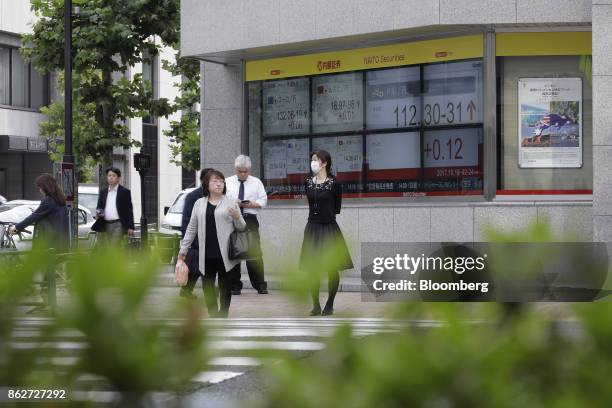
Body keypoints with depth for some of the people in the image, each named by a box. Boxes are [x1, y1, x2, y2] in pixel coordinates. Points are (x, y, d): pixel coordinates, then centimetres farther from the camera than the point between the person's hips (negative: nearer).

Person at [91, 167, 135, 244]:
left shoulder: (125, 192, 1)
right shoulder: (103, 192, 15)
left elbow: (129, 211, 0)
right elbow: (99, 207, 22)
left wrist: (130, 227, -7)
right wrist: (98, 213, -4)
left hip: (118, 224, -5)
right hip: (105, 225, 5)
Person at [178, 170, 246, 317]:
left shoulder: (231, 202, 3)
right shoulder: (199, 204, 11)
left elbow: (242, 228, 5)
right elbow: (191, 228, 14)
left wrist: (237, 218, -17)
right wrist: (183, 249, 11)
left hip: (225, 254, -2)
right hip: (206, 254, 3)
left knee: (225, 286, 3)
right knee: (207, 286, 4)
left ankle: (223, 315, 11)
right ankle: (213, 315, 13)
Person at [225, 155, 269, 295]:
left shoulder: (256, 182, 9)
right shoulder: (228, 182, 11)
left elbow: (263, 202, 5)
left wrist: (250, 204, -12)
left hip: (250, 220, -1)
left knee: (254, 252, -6)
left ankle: (260, 285, -1)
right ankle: (235, 285, 9)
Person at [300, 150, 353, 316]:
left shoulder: (333, 184, -9)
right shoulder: (308, 182, 5)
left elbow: (337, 207, 1)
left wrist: (326, 215, 9)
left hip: (329, 228, -4)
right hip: (312, 227, 4)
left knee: (332, 268, 1)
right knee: (313, 268, 4)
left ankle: (329, 305, 12)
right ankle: (316, 305, 12)